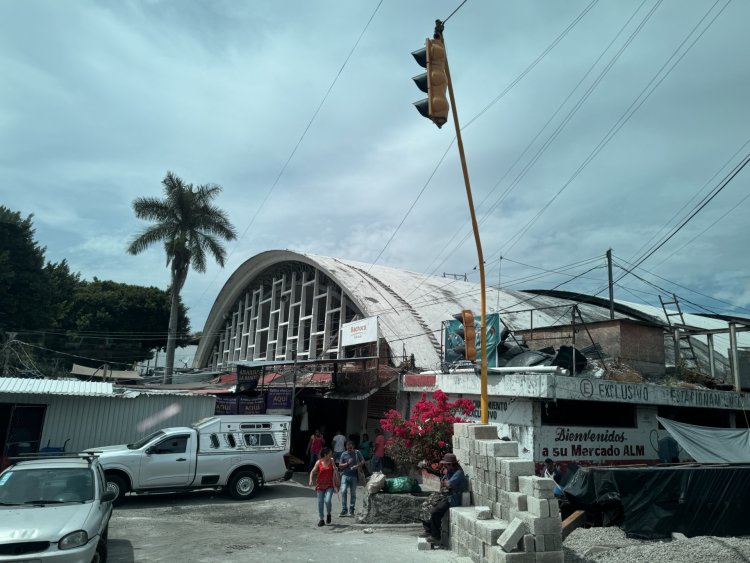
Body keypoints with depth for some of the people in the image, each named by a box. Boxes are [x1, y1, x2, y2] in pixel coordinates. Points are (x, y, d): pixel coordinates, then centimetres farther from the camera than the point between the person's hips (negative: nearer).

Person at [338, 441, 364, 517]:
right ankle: (344, 510, -6)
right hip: (345, 475, 0)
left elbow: (363, 461, 7)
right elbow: (340, 465, 5)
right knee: (343, 491, -14)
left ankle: (351, 510, 18)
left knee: (353, 493, 6)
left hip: (354, 476, 0)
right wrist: (347, 463, -11)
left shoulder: (357, 453, 1)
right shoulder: (344, 454, 2)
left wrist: (358, 465, -11)